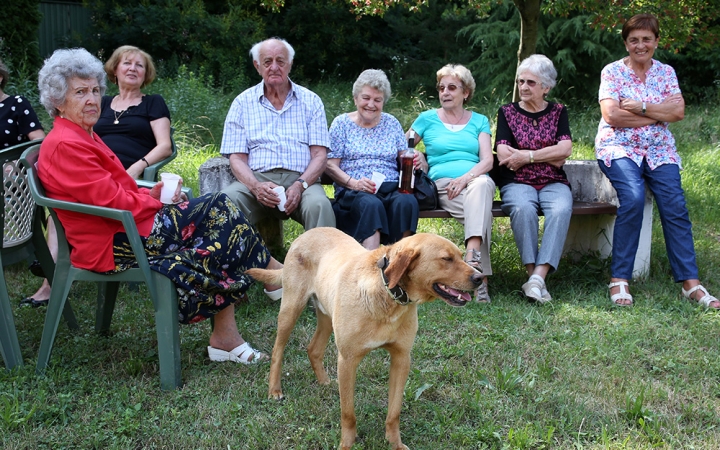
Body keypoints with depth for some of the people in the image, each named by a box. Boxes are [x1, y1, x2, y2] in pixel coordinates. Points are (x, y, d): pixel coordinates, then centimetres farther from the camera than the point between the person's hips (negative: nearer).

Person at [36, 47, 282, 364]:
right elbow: (114, 201, -19)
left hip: (124, 229, 10)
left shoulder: (82, 136, 18)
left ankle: (225, 337, -9)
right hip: (112, 246, -10)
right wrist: (158, 201, -5)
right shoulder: (64, 146, -15)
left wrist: (149, 193, -1)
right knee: (217, 210, -13)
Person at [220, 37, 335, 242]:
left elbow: (319, 155, 5)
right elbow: (237, 157, 5)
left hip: (300, 179, 0)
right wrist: (255, 186, -16)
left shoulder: (310, 101, 12)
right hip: (257, 178, 1)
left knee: (320, 205, -33)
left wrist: (300, 185, -15)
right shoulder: (243, 103, 12)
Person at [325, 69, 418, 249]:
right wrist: (353, 183, -14)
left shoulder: (392, 123, 19)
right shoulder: (341, 123, 11)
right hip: (353, 192, -2)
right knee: (371, 204, -37)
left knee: (407, 202, -32)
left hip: (391, 189, 3)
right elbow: (330, 165, 3)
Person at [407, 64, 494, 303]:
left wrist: (466, 177, -12)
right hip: (443, 183, -1)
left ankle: (472, 259, -53)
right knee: (480, 210, -36)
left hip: (476, 179, 1)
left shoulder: (479, 121, 20)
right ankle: (480, 276, -46)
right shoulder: (428, 118, 19)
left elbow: (487, 160, 7)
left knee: (481, 184, -39)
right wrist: (418, 157, -1)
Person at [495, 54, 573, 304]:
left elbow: (565, 149, -2)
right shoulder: (507, 112, 11)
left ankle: (538, 276, -40)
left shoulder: (558, 111, 15)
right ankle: (533, 274, -32)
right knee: (523, 208, -36)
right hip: (517, 183, -1)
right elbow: (504, 156, -2)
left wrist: (527, 155, -9)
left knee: (561, 209, -33)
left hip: (553, 183, 1)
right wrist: (550, 157, -2)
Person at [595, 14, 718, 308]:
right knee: (633, 198, -30)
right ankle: (619, 279, -23)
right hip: (618, 148, -3)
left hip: (659, 149, 4)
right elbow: (611, 115, -11)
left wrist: (641, 107, -12)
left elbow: (678, 112, -1)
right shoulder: (612, 71, 2)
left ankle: (690, 282, -14)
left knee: (675, 205, -18)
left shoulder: (666, 72, 13)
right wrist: (659, 112, -5)